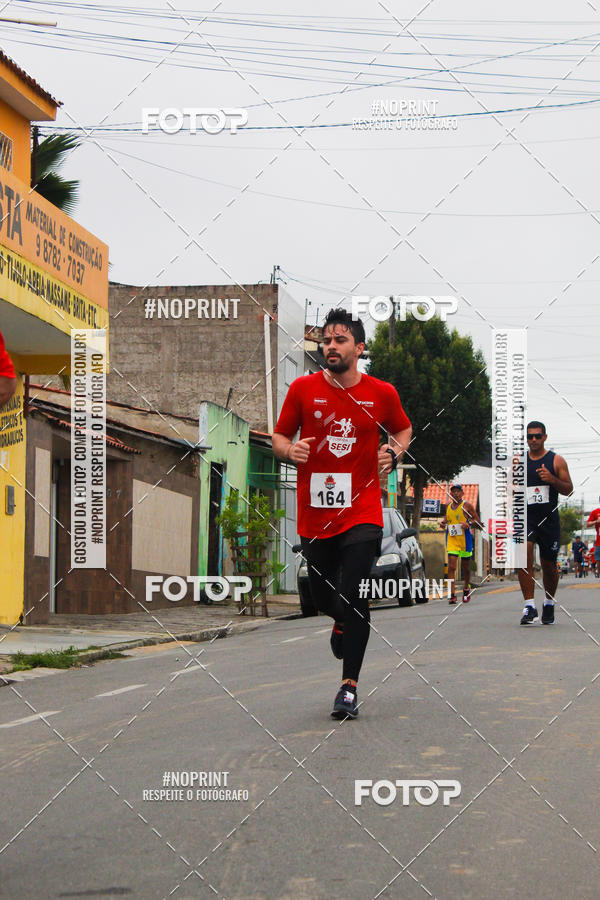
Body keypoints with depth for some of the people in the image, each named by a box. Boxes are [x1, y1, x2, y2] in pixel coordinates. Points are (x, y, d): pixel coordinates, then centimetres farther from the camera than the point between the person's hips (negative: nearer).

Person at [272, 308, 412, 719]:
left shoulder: (382, 394, 1)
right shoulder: (303, 389, 0)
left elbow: (404, 429, 20)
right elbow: (279, 436, 10)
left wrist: (394, 453, 0)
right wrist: (290, 450, -13)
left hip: (362, 512, -2)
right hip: (315, 512, 2)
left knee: (353, 599, -12)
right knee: (323, 595, 13)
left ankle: (349, 685, -3)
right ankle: (342, 621, 51)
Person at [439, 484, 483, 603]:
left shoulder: (467, 506, -3)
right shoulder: (448, 506, 10)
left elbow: (478, 522, -2)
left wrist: (469, 523, -21)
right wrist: (443, 522, 5)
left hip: (465, 540, -2)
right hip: (451, 540, 2)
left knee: (466, 567, 12)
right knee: (451, 567, -12)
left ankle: (466, 589, 36)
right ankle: (452, 594, -16)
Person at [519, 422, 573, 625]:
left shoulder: (556, 460, 2)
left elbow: (569, 489, 0)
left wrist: (552, 479, -17)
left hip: (549, 519, 0)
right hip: (525, 517, 0)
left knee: (548, 564, 8)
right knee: (524, 553, -23)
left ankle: (549, 604, 33)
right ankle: (529, 607, -25)